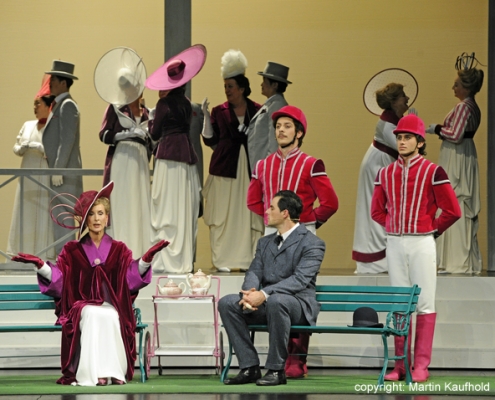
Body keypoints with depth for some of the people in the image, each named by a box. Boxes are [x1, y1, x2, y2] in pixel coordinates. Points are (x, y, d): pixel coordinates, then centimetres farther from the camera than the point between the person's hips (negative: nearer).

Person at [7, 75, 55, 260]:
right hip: (27, 178, 6)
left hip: (45, 179, -6)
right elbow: (16, 148, 14)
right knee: (25, 216, 5)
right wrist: (22, 148, -7)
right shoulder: (28, 125, 14)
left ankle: (45, 254, -6)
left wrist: (35, 146, -17)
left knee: (43, 216, -7)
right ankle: (25, 253, 7)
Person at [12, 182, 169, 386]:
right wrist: (40, 265, -15)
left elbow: (131, 280, -1)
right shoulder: (72, 251, 10)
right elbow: (58, 281, 0)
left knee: (110, 317, -35)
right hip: (81, 306, 0)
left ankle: (113, 371, -34)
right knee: (93, 315, -35)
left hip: (112, 306, 1)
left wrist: (146, 259, -15)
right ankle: (91, 373, -40)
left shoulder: (118, 250, 12)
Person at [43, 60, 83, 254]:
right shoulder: (59, 105, 21)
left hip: (64, 174, -10)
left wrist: (58, 169, -22)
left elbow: (68, 139, -18)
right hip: (57, 173, 10)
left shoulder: (67, 105, -10)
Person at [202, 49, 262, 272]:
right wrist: (206, 116, -5)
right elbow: (210, 140, 3)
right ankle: (223, 260, 0)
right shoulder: (219, 111, 6)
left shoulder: (257, 111, 5)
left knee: (249, 213, -2)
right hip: (225, 168, 0)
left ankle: (248, 259, 2)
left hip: (249, 168, 0)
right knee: (223, 214, -3)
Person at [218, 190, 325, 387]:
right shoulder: (265, 242, 17)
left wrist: (264, 294, -32)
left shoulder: (312, 243, -7)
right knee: (227, 303, -17)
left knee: (275, 301, -40)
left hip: (298, 305, -7)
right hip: (265, 304, 7)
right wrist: (249, 293, -20)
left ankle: (276, 370, -29)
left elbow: (300, 280, -20)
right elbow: (254, 272, 6)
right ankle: (250, 368, -15)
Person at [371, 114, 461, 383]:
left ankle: (421, 366, -3)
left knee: (425, 303, -3)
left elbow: (452, 210, -4)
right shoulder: (385, 174, 9)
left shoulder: (432, 172, -5)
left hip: (421, 243, -5)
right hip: (394, 243, 5)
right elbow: (377, 210, 19)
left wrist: (432, 229, 1)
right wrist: (395, 226, 10)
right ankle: (401, 365, 10)